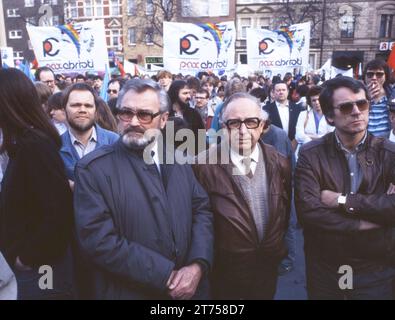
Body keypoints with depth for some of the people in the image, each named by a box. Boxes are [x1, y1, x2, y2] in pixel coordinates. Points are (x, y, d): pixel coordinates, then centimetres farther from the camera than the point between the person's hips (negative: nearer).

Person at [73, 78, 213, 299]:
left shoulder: (178, 159, 4)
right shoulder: (93, 169, -12)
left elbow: (202, 209, 3)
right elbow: (99, 240, -19)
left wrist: (198, 265, -13)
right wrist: (167, 276, -19)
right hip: (129, 292, -4)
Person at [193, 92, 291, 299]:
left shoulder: (280, 163, -5)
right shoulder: (203, 165, -19)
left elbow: (284, 212, 7)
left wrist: (279, 249, 12)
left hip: (268, 269, 4)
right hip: (225, 273, -3)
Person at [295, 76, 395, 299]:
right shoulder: (311, 155, -9)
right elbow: (308, 211, -20)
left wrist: (344, 201, -20)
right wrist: (364, 224, -19)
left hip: (377, 269, 0)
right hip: (323, 267, 0)